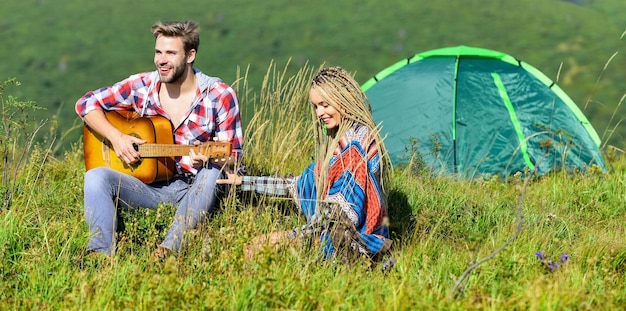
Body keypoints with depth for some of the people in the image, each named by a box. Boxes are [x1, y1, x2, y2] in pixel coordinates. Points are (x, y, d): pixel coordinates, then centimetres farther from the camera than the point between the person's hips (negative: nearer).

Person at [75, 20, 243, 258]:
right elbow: (86, 104, 6)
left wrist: (207, 159, -28)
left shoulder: (220, 96, -8)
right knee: (96, 176, -23)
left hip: (194, 191, -2)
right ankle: (101, 252, -40)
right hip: (150, 187, 3)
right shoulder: (142, 86, -1)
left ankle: (170, 248, -47)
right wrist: (115, 137, -10)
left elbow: (233, 157, -5)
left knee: (211, 173, -36)